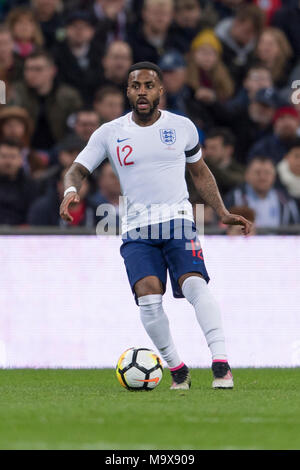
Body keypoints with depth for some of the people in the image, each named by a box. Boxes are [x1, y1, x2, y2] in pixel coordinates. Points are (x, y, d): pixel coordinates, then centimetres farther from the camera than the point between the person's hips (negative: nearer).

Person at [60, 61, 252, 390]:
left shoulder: (182, 127, 8)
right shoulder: (110, 133, 6)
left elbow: (200, 172, 21)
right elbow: (78, 169, 5)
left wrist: (223, 213, 12)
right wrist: (71, 191, -19)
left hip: (178, 222, 0)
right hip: (137, 232, 0)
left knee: (194, 284, -26)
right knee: (149, 296, -21)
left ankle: (220, 363, -29)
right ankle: (176, 368, -4)